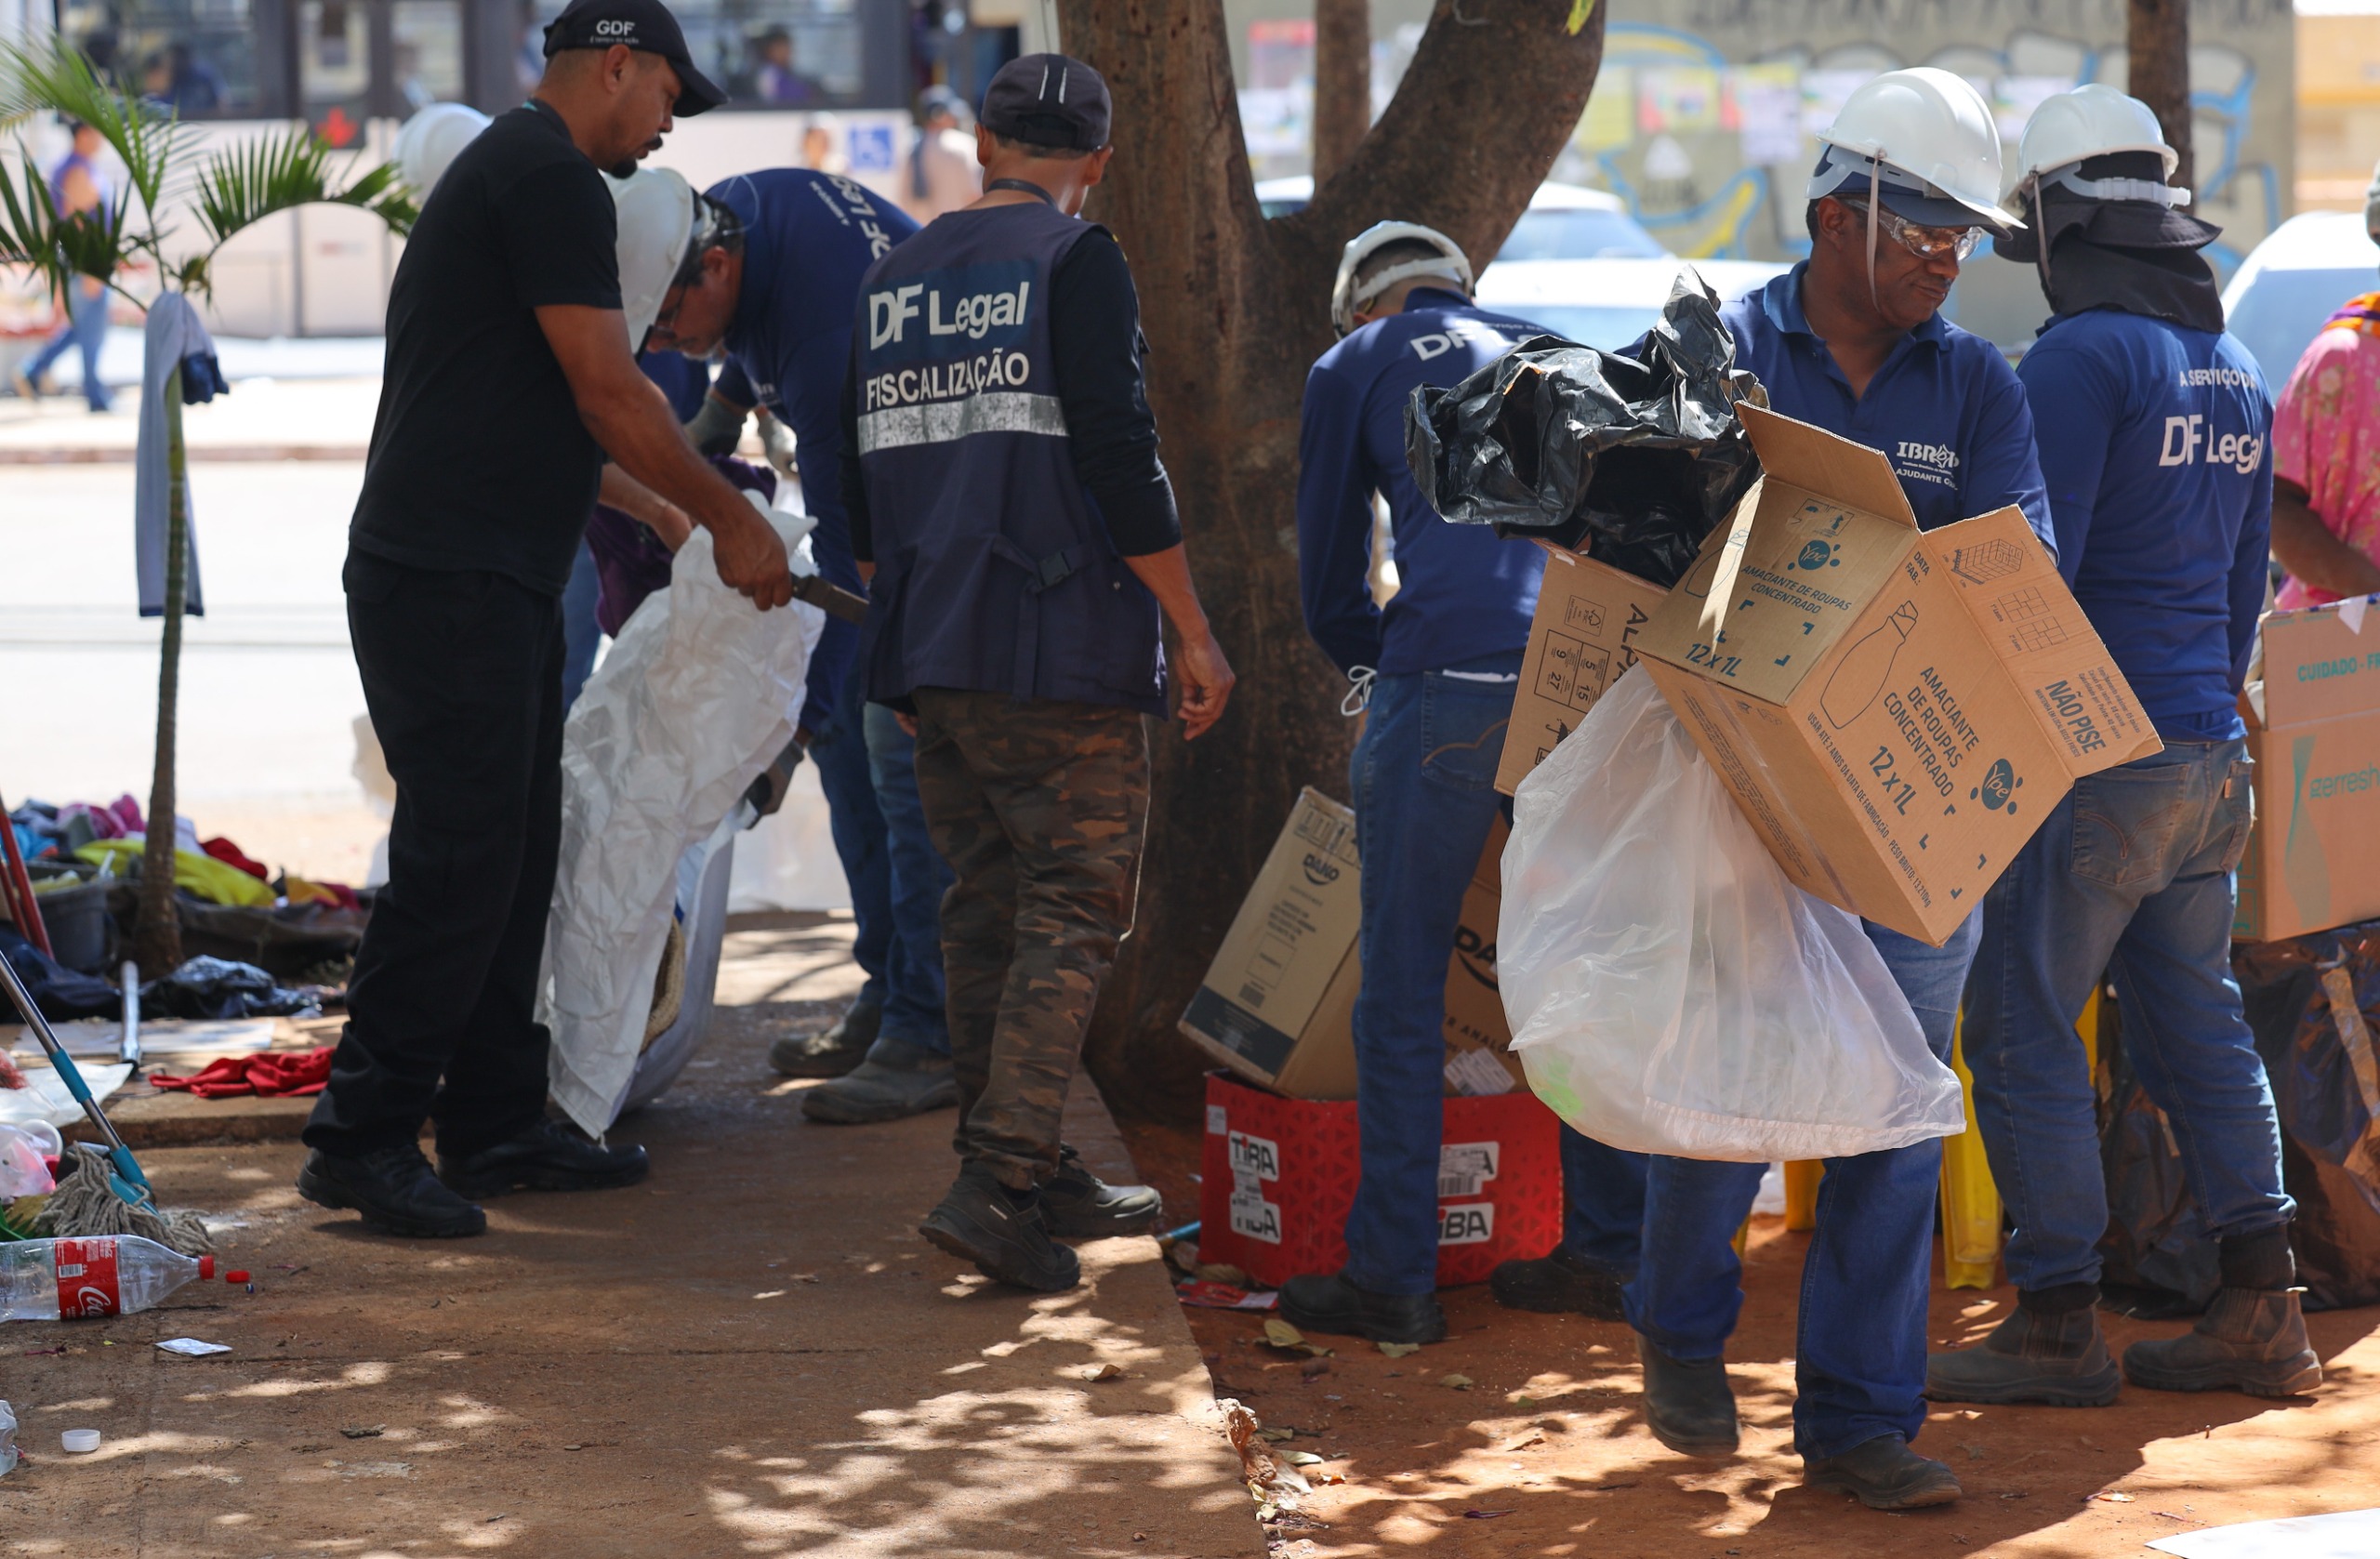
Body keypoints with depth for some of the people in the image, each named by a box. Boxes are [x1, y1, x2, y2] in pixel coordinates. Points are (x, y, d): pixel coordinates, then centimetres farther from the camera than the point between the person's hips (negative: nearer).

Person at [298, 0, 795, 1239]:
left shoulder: (502, 168, 22)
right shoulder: (552, 176, -11)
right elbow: (606, 393, -14)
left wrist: (678, 518, 27)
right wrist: (728, 518, -4)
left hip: (489, 581, 11)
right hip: (454, 581, -11)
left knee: (513, 854, 13)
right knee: (460, 862, -10)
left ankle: (494, 1123, 19)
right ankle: (362, 1136, -6)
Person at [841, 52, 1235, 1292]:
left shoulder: (894, 280, 14)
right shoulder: (1077, 264, -7)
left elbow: (860, 486, 19)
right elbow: (1119, 457, -14)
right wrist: (1192, 631, -9)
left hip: (927, 653, 7)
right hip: (1062, 649, -7)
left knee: (985, 908, 13)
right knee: (1076, 909, -4)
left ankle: (1035, 1177, 19)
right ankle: (997, 1181, -15)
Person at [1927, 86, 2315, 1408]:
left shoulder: (2081, 357, -13)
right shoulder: (2234, 367, 15)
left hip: (2095, 754, -8)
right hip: (2207, 753, 8)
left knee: (2024, 1028, -2)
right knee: (2195, 1024, 13)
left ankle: (2055, 1323, -1)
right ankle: (2260, 1312, 13)